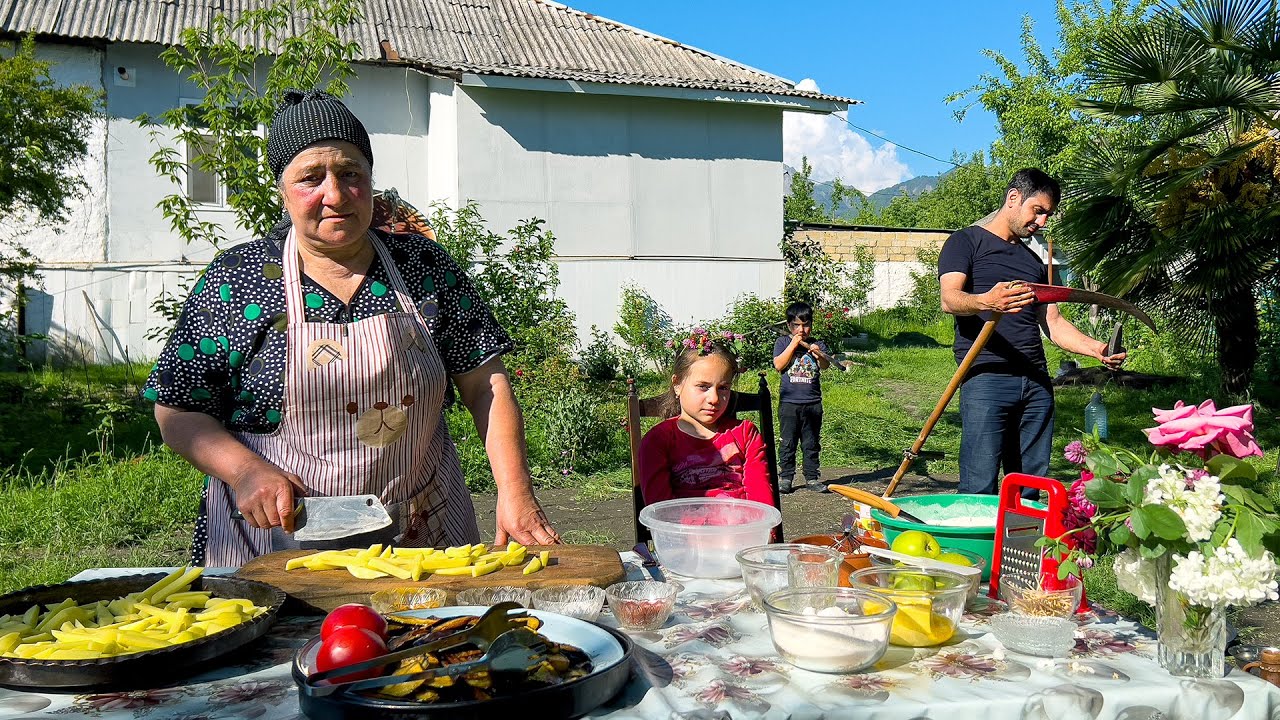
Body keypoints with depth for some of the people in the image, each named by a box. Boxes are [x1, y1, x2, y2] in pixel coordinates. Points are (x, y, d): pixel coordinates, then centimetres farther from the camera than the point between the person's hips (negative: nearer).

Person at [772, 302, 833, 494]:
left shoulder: (817, 344, 9)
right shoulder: (783, 343, 5)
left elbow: (826, 365, -6)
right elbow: (778, 365, -9)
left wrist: (819, 354, -26)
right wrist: (793, 345, -11)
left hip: (813, 402, 2)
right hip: (789, 402, -2)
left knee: (812, 443, 8)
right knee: (788, 442, 2)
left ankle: (812, 478, 16)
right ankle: (786, 478, 9)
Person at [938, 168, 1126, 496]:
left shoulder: (1035, 260, 27)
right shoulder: (966, 241, 6)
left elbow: (1052, 322, 24)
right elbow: (950, 299, -12)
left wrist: (1094, 347, 6)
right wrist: (986, 302, -33)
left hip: (1036, 382, 7)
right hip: (985, 377, -6)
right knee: (980, 487, -11)